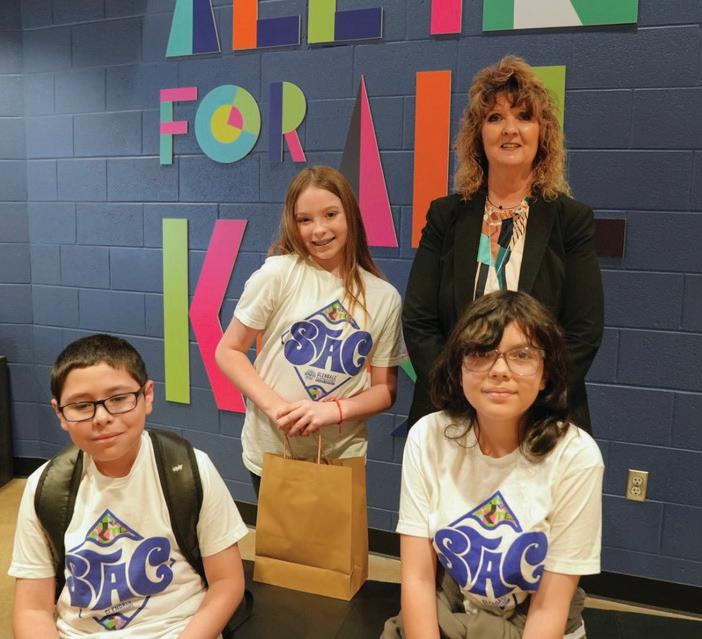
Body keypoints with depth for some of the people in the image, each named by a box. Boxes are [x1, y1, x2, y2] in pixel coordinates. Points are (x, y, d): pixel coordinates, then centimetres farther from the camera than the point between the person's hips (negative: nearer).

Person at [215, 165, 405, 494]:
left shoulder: (384, 297, -5)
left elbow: (385, 390, 1)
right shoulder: (278, 274, -11)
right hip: (271, 452, -1)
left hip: (342, 456, 2)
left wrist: (336, 410, -18)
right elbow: (228, 351, -6)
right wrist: (275, 406, -19)